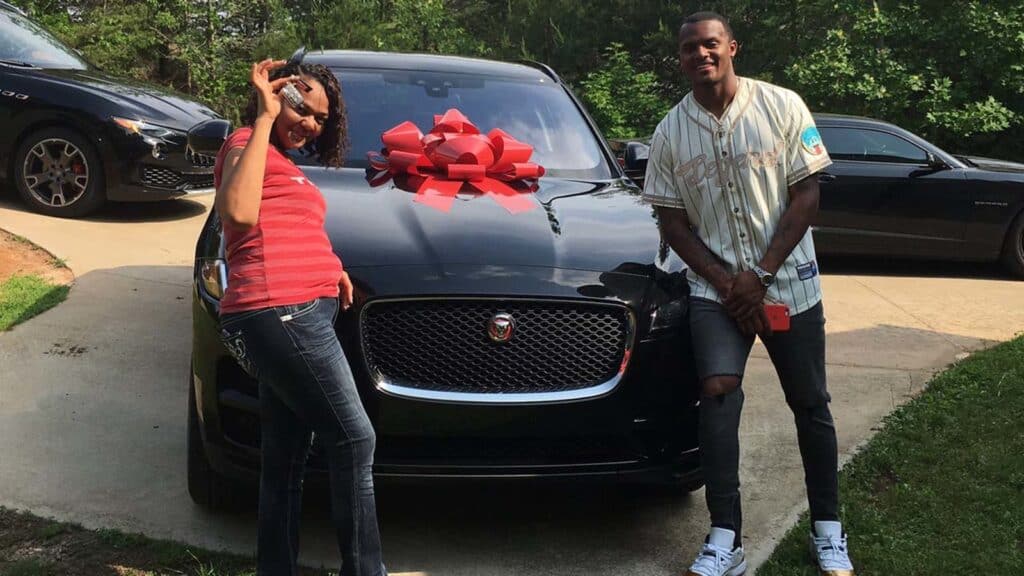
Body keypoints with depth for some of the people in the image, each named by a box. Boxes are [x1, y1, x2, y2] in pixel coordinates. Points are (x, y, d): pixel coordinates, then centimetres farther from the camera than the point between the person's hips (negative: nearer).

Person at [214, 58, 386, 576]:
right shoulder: (247, 144, -2)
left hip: (289, 315, 10)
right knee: (354, 440, -6)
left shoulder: (282, 163, 27)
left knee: (284, 460, 11)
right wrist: (264, 119, -17)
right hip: (283, 313, -10)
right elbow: (239, 213, -23)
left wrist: (328, 268, 13)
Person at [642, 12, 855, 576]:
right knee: (718, 389, -16)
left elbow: (805, 196, -4)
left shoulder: (782, 106, -3)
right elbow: (672, 221, 3)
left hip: (789, 279, 0)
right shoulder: (670, 132, 2)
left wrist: (759, 275, -11)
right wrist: (725, 281, -9)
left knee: (810, 403, 6)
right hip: (715, 285, 0)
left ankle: (828, 529, 22)